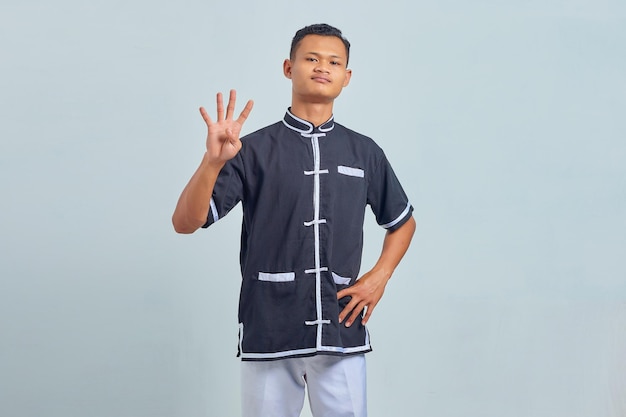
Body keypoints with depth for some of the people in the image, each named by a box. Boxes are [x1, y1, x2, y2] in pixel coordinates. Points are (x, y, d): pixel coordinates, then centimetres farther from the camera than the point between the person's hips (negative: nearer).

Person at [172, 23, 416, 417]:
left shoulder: (365, 152, 6)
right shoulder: (255, 148, -1)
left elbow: (403, 221, 21)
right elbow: (185, 222, -6)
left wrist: (380, 277, 5)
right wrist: (213, 161, -22)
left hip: (342, 332, 2)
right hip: (269, 334, -1)